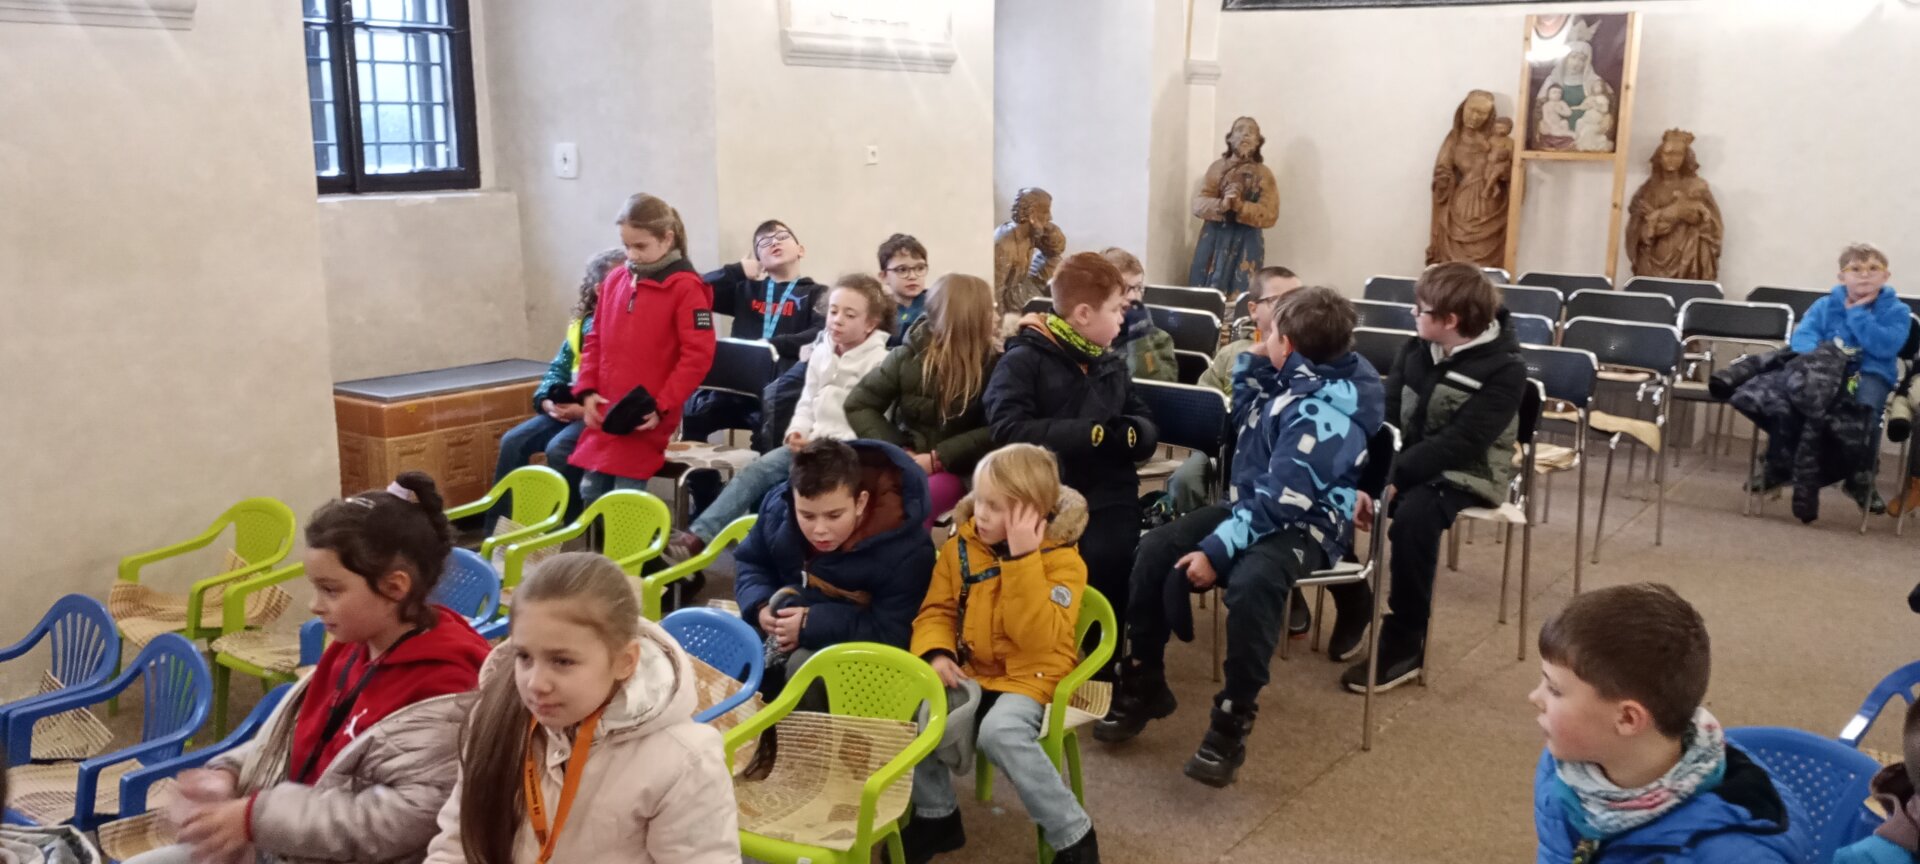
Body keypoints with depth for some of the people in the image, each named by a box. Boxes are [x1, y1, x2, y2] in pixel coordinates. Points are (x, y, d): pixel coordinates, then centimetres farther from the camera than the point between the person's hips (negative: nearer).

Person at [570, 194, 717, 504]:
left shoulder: (686, 287, -9)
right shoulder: (614, 281, 11)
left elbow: (698, 355, -13)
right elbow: (595, 340, 18)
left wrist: (661, 406, -17)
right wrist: (587, 390, 5)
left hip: (644, 420, -6)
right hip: (604, 415, 6)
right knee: (590, 494, 7)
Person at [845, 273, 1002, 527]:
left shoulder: (993, 364, -6)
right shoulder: (910, 356, -4)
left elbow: (995, 432, -10)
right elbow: (858, 405, 0)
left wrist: (938, 458, -20)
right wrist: (899, 452, -12)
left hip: (955, 468, -1)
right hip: (906, 461, 2)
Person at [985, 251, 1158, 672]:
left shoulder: (1113, 365, 17)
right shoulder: (1023, 359, -1)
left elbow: (1147, 431, 11)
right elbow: (1009, 429, -15)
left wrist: (1123, 435, -12)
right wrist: (1090, 434, -16)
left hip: (1108, 493, 4)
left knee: (1104, 559, -22)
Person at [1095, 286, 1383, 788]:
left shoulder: (1324, 415, -26)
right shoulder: (1295, 379, 1)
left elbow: (1280, 502, -29)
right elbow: (1245, 417, 21)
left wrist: (1216, 550, -29)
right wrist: (1254, 357, 7)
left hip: (1305, 524, -9)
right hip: (1255, 505, 9)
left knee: (1251, 581, -39)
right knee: (1155, 549, -7)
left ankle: (1233, 719, -23)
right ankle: (1144, 684, 3)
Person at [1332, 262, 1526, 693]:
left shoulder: (1504, 368, -15)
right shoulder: (1416, 350, 3)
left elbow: (1459, 443, -24)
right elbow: (1385, 415, -2)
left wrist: (1392, 481, -30)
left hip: (1463, 474, -6)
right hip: (1404, 462, 6)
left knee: (1412, 516, -37)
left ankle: (1405, 644, -20)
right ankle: (1353, 604, 5)